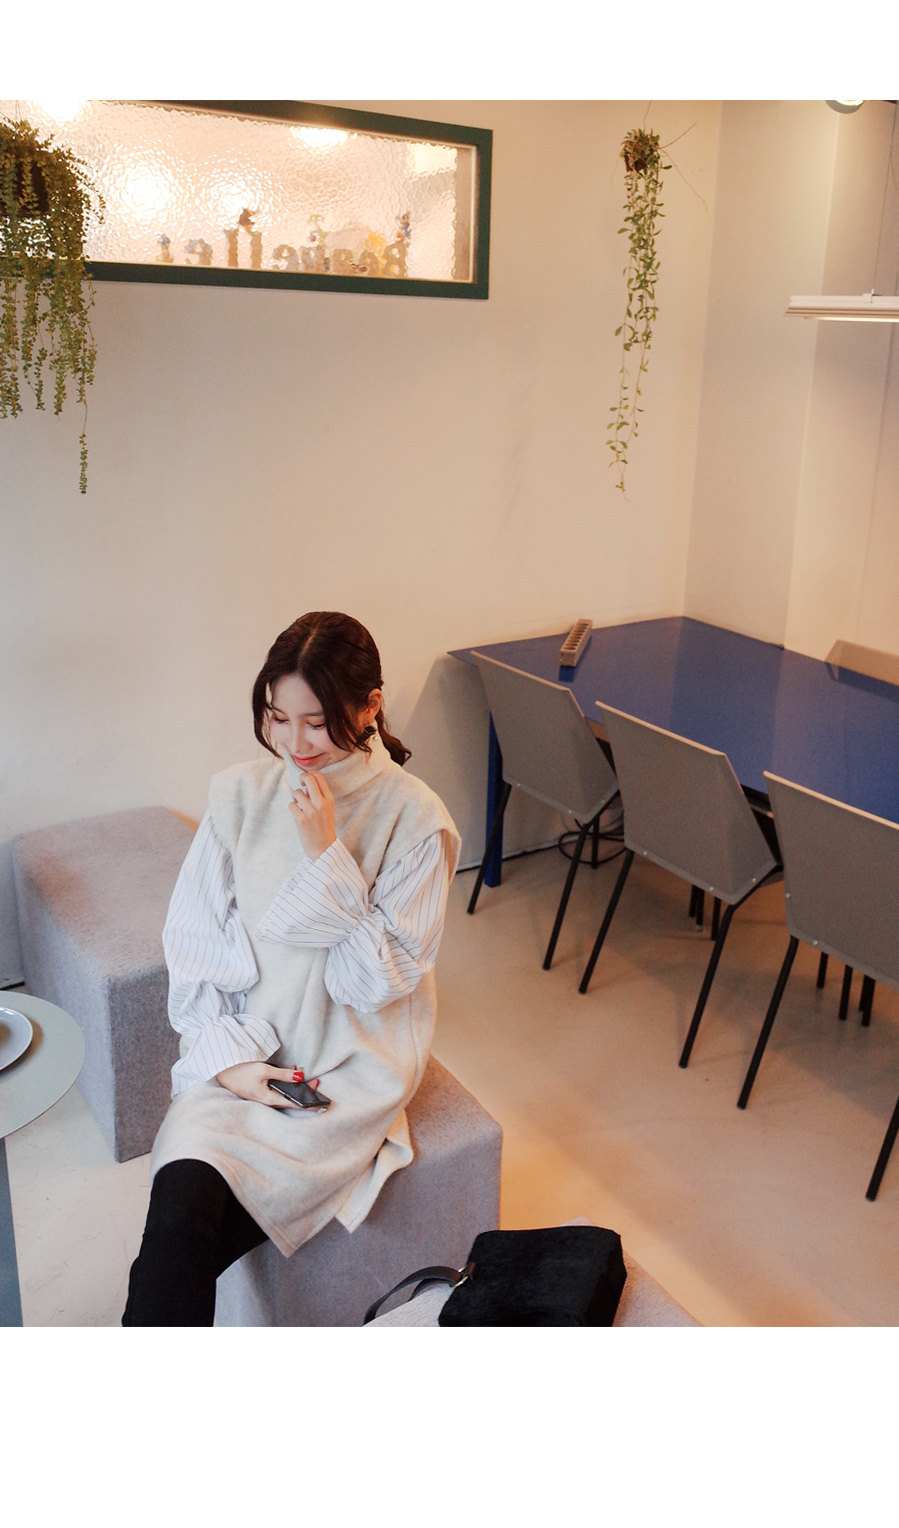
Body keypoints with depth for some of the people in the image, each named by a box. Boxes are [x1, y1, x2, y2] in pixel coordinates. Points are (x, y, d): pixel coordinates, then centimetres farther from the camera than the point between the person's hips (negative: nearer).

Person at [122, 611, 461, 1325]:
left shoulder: (414, 817, -10)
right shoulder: (238, 794, -1)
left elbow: (382, 979, -12)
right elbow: (192, 944, 3)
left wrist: (326, 857, -20)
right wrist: (229, 1055, -10)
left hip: (353, 1067, -2)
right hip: (242, 1055, 3)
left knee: (181, 1233, -19)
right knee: (183, 1199, -25)